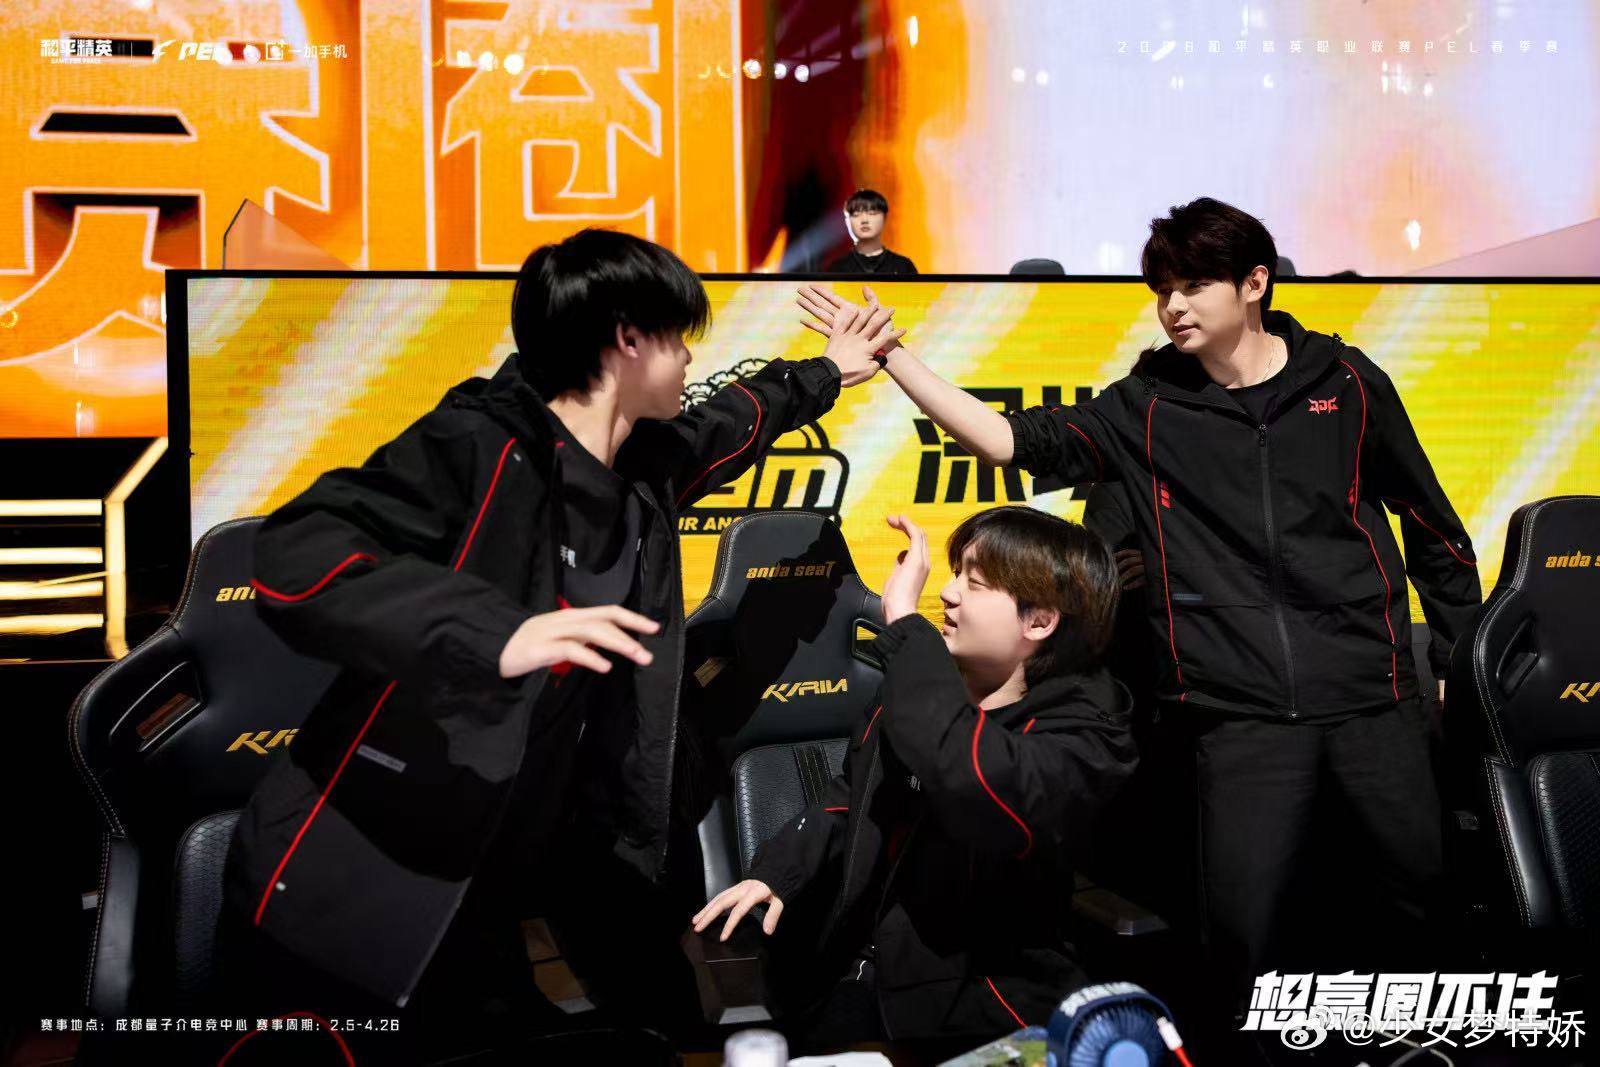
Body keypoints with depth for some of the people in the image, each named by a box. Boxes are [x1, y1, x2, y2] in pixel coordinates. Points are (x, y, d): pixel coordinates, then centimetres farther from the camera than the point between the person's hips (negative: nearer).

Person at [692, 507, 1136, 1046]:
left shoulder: (1082, 732, -13)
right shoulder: (916, 685, 10)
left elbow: (976, 787, -34)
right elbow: (849, 799, 22)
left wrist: (905, 623, -28)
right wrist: (775, 874, 3)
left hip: (972, 1002, -5)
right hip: (846, 977, 6)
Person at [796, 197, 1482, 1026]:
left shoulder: (1346, 383, 3)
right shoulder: (1146, 407, 3)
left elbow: (1433, 529, 11)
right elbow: (1013, 439, -6)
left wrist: (1466, 663, 12)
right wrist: (894, 357, -13)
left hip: (1371, 695, 0)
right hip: (1242, 708, 0)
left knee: (1435, 891, 2)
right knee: (1240, 920, -7)